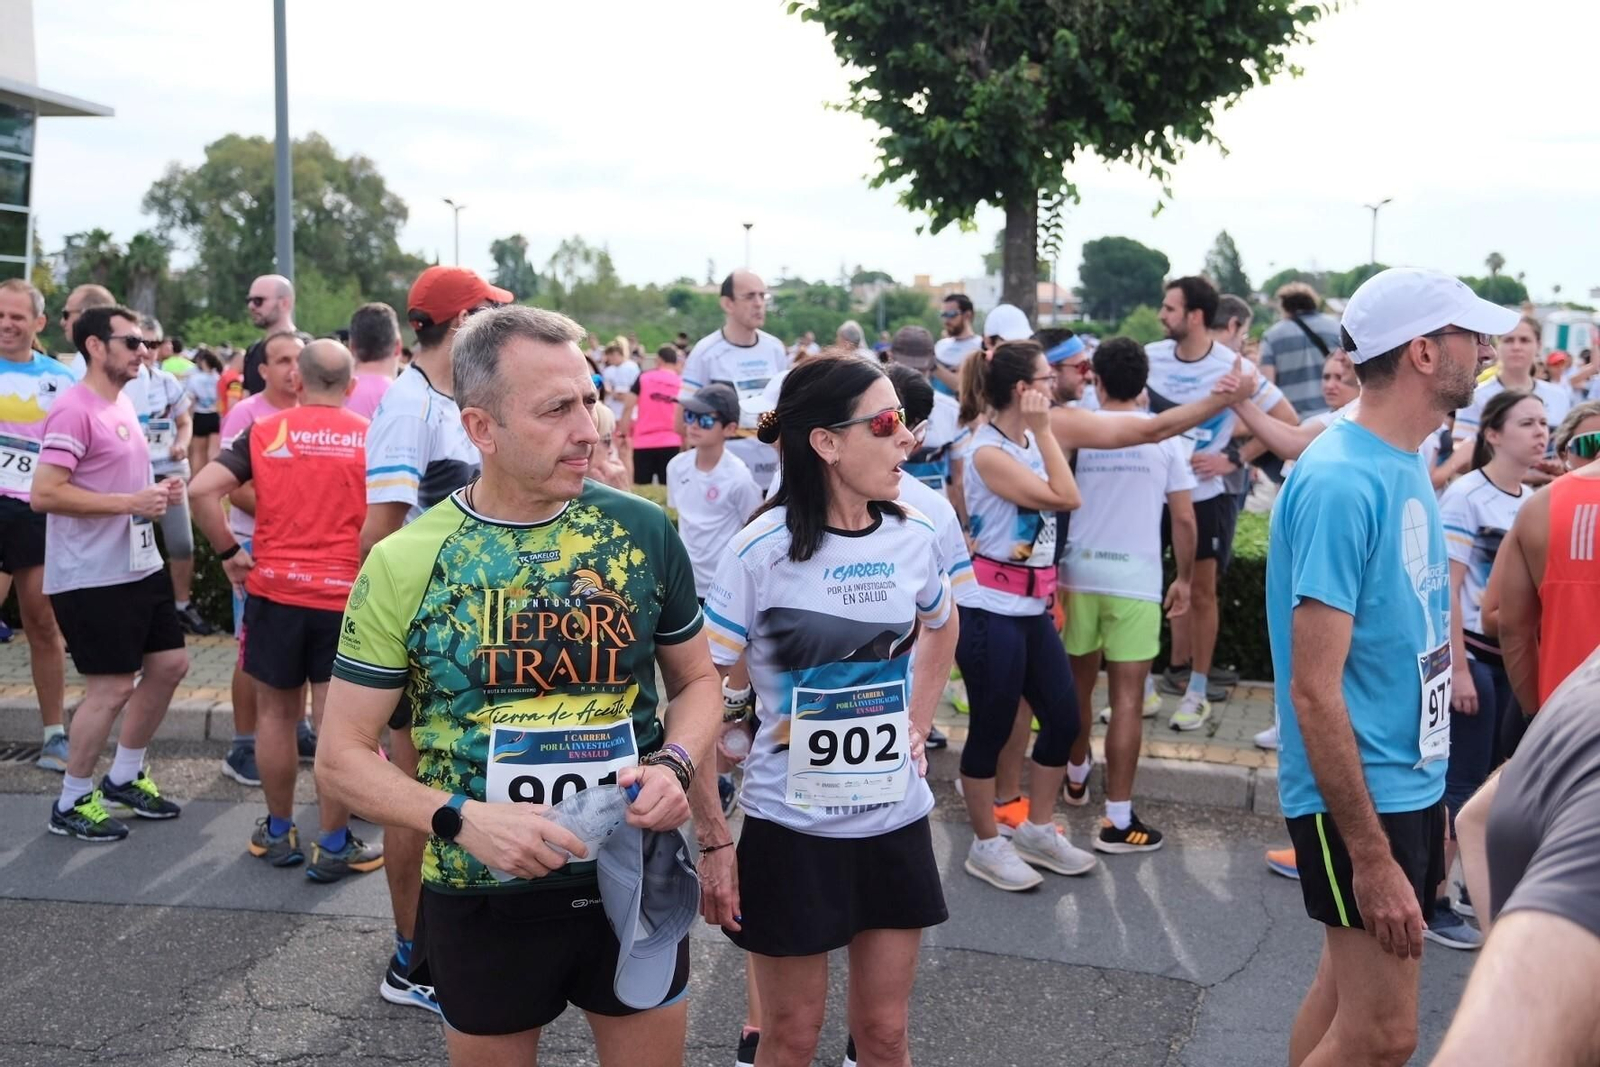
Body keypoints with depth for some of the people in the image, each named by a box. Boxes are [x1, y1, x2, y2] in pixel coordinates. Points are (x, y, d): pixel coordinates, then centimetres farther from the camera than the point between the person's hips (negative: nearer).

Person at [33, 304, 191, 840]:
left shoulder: (123, 404, 13)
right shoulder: (74, 409, -17)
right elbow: (44, 494, -23)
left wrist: (157, 492, 6)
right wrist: (130, 502, -24)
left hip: (139, 566, 10)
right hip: (92, 577, -10)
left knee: (170, 664, 14)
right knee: (112, 686, -4)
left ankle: (123, 779, 30)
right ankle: (71, 804, 14)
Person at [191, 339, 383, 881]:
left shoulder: (265, 431, 1)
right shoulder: (371, 438, -1)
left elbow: (202, 490, -9)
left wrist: (229, 553, 1)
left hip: (275, 591, 1)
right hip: (345, 596, -1)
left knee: (276, 713, 16)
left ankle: (278, 833, 28)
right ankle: (334, 846, 13)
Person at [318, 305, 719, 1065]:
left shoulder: (643, 531, -5)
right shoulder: (405, 563, -11)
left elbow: (697, 678, 7)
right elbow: (342, 758, -7)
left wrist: (676, 765, -14)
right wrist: (461, 819, -23)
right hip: (485, 899, -1)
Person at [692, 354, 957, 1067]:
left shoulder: (914, 537, -2)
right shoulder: (764, 550, -17)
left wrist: (918, 726, 10)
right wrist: (714, 841, -15)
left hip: (896, 823, 4)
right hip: (791, 829, -4)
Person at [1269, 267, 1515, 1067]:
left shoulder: (1405, 462, 6)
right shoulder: (1341, 482, -22)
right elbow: (1315, 689, -24)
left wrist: (1428, 801, 16)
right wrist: (1372, 857, -23)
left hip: (1410, 782, 9)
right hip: (1358, 795, -9)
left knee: (1349, 986, 18)